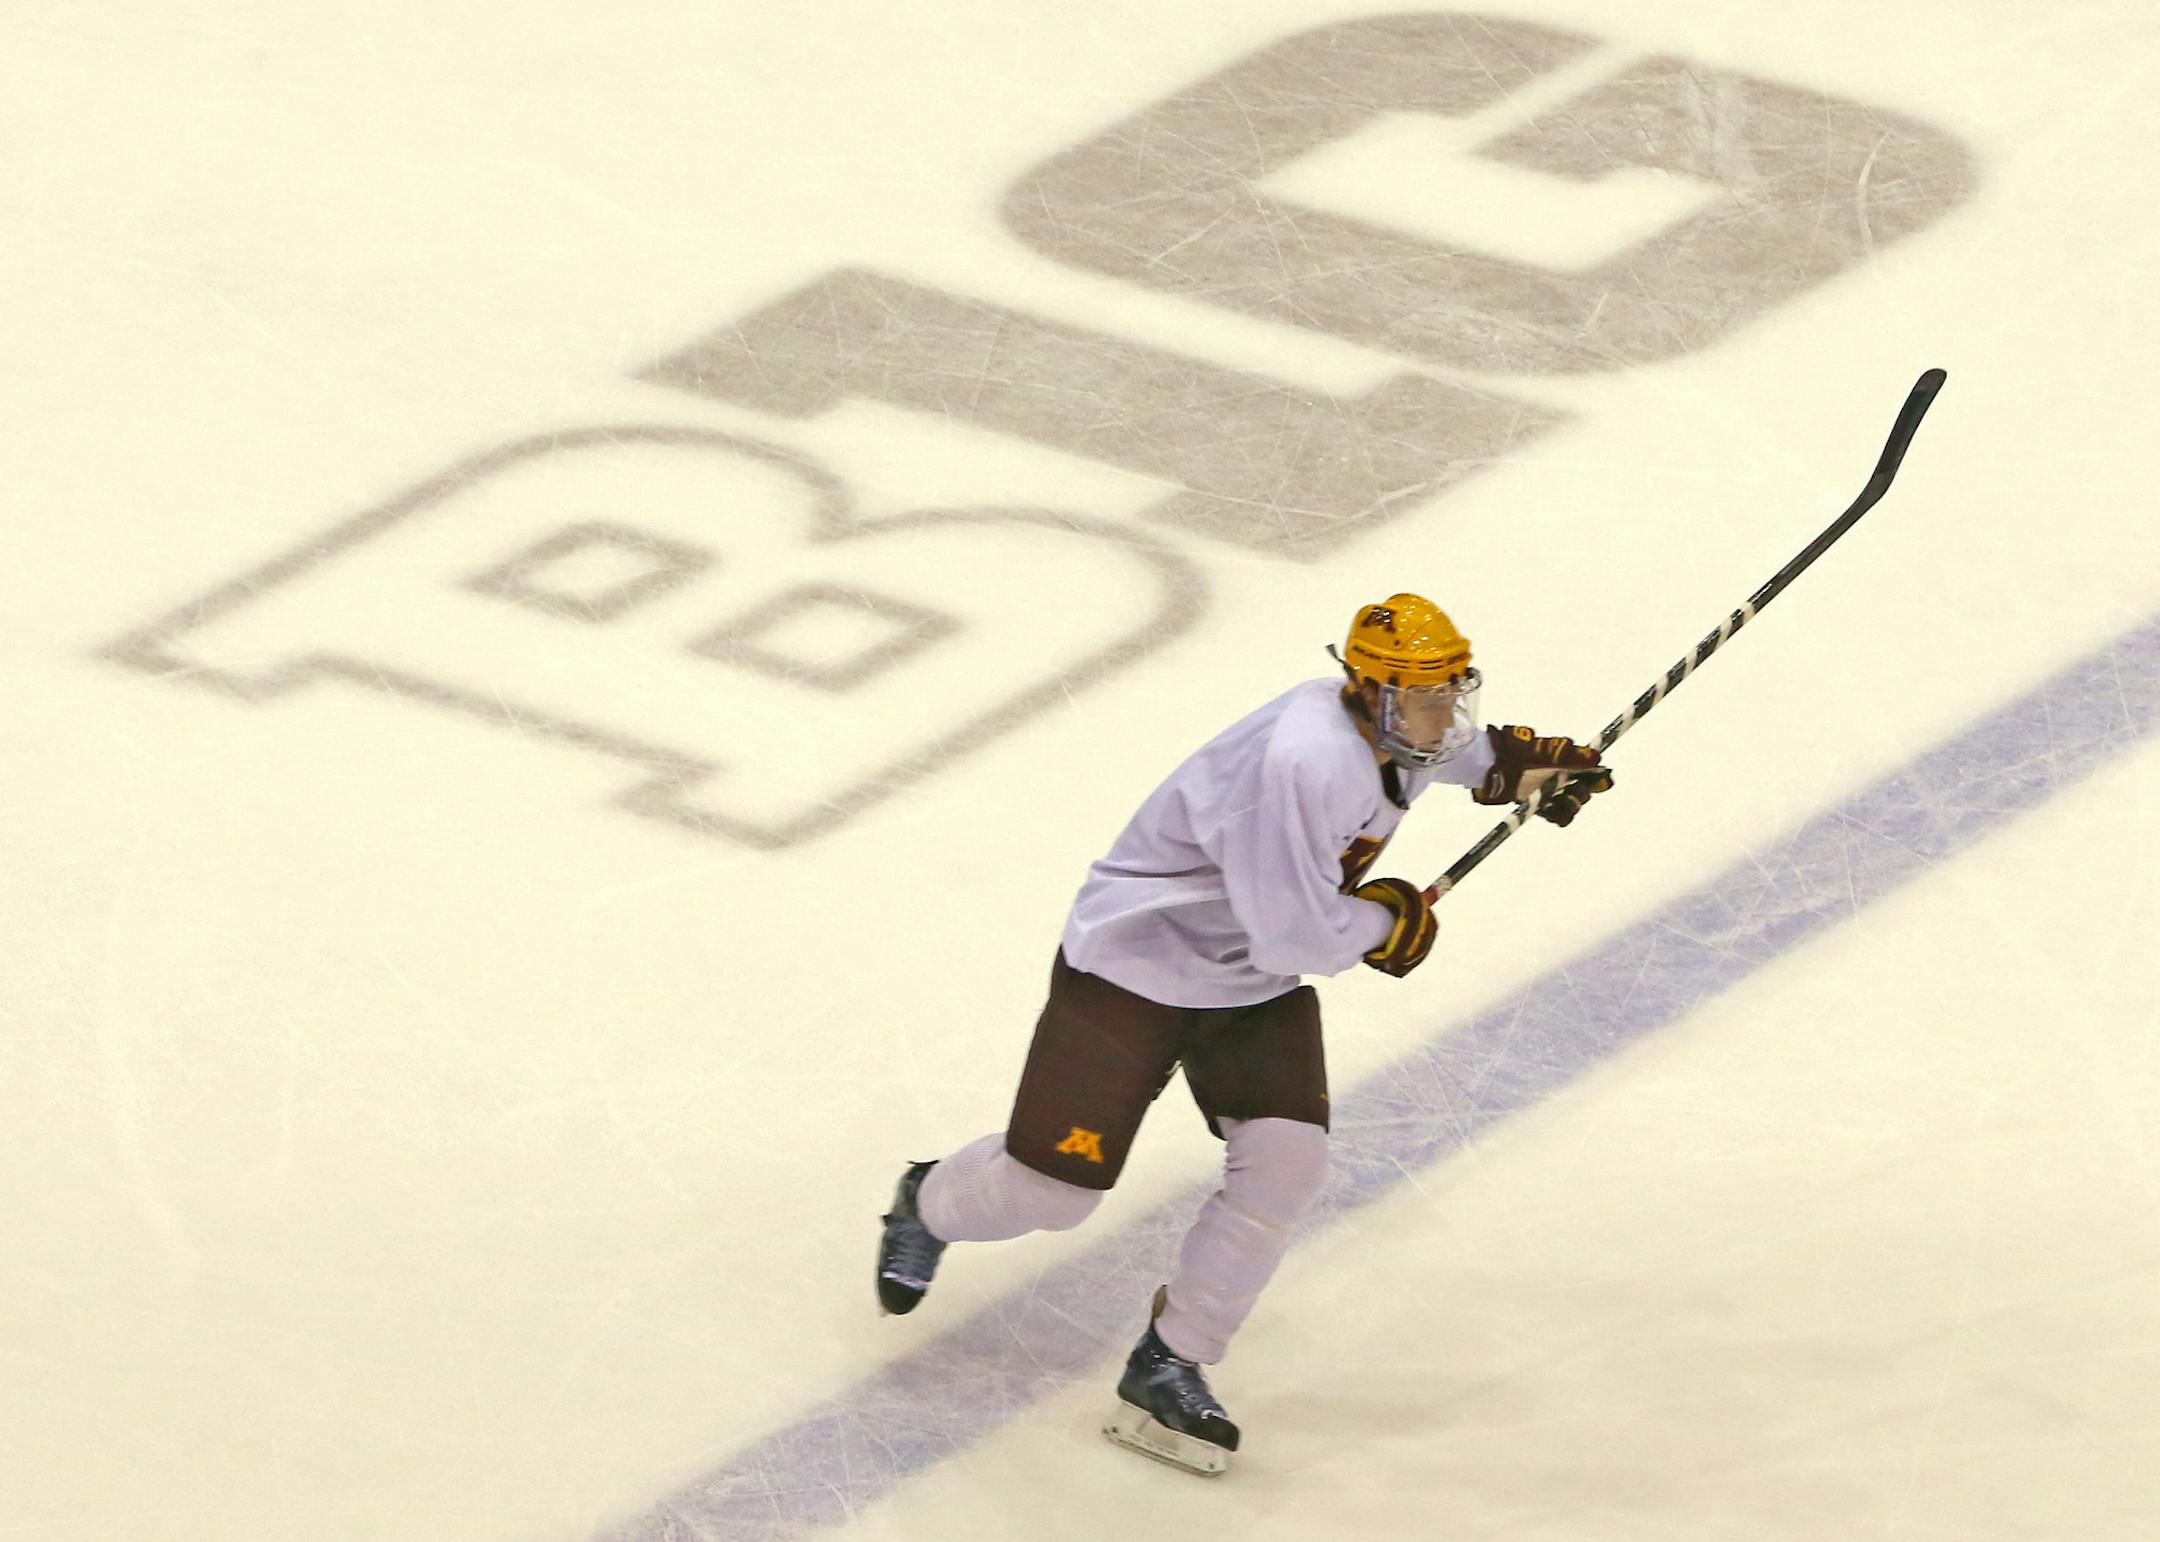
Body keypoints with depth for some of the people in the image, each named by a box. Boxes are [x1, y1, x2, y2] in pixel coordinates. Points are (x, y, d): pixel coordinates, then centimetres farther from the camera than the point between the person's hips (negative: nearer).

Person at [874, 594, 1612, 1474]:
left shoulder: (1392, 734, -7)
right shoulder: (1302, 762, -36)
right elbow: (1298, 937, -35)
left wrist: (1521, 763, 6)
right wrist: (1388, 921, -17)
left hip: (1255, 987, 8)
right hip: (1132, 965, -8)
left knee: (1285, 1162, -11)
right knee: (1051, 1188, 1)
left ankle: (1167, 1366, 3)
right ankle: (928, 1205, 37)